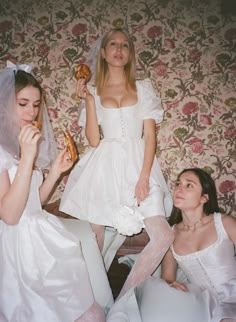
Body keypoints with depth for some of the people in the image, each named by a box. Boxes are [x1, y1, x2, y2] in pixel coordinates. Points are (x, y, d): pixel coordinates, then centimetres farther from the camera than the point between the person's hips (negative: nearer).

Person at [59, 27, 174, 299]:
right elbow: (94, 140, -2)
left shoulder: (143, 88, 9)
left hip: (138, 165, 1)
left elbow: (150, 136, 2)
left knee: (163, 237, -11)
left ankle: (124, 297, 7)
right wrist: (88, 99, -7)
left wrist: (143, 176, -9)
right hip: (104, 168, 0)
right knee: (93, 240, 2)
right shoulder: (93, 92, 9)